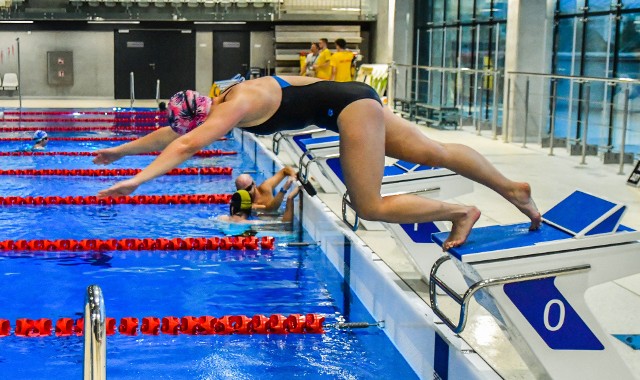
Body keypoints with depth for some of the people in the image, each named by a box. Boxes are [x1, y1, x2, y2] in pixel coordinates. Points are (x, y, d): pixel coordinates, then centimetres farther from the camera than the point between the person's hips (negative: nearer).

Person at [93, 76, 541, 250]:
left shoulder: (237, 105, -20)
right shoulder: (223, 104, 7)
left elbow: (188, 145, -32)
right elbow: (172, 133, 18)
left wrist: (139, 179, -34)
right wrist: (123, 149, 20)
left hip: (351, 106, -9)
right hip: (352, 103, 9)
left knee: (370, 207, -9)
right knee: (435, 152, 11)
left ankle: (460, 212, 1)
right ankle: (513, 188, 17)